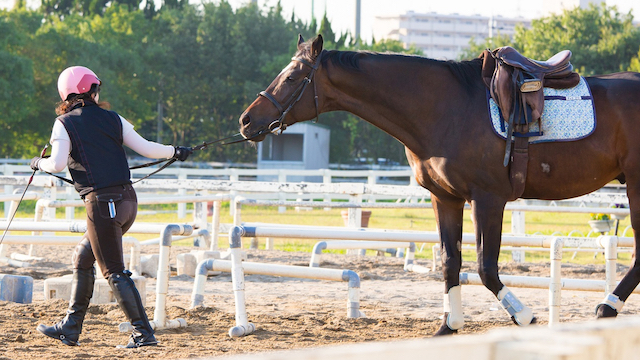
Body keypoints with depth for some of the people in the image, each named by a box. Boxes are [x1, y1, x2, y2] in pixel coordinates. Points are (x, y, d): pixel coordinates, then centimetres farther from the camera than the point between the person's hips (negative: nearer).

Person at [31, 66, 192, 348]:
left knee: (113, 272, -2)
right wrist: (175, 151, 23)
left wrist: (40, 163, 7)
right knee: (82, 258, 19)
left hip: (102, 204, -6)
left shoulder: (65, 123, -2)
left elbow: (58, 163, -14)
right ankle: (70, 328, 22)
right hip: (128, 200, 6)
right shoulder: (113, 119, 10)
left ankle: (143, 333, -5)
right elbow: (145, 148, 7)